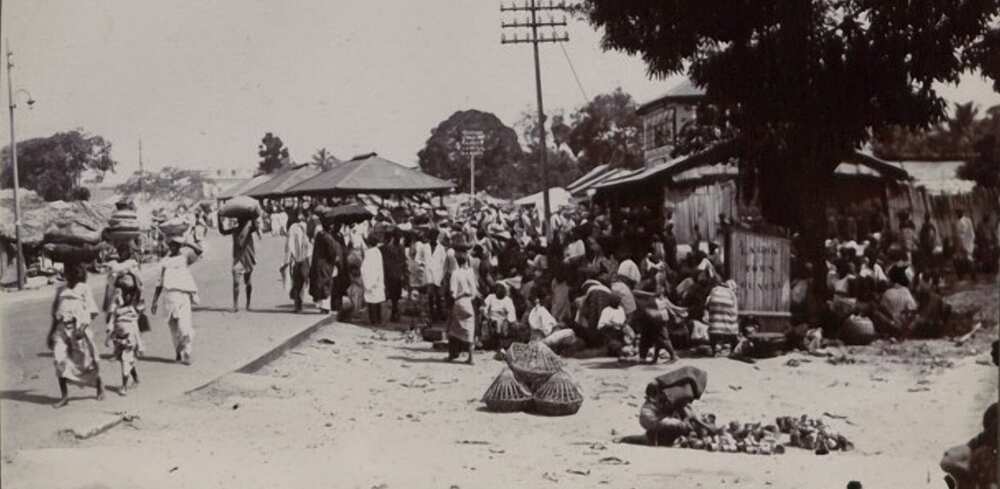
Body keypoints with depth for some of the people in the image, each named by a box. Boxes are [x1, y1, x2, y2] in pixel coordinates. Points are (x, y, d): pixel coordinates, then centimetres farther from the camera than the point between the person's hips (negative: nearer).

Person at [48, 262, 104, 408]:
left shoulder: (84, 289, 0)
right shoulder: (60, 290, 14)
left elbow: (92, 312, -4)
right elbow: (55, 313, 20)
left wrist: (82, 327, -17)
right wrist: (51, 332, 16)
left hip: (78, 327, -4)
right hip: (62, 328, 4)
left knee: (86, 361, 3)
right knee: (59, 360, -10)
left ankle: (99, 385, 29)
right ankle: (64, 395, -6)